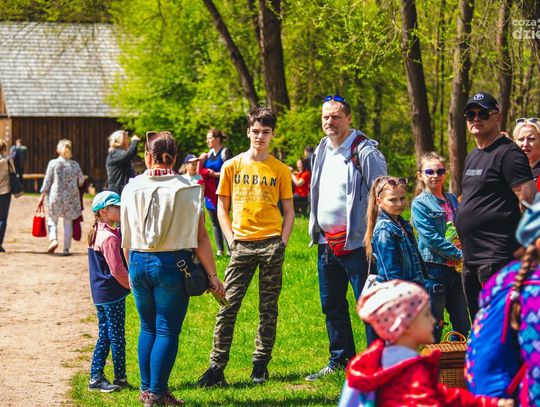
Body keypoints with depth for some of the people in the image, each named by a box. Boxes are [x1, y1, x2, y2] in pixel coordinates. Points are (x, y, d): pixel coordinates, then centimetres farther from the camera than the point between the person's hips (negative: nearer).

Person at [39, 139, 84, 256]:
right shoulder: (75, 164, 0)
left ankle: (53, 239, -14)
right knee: (68, 222, 9)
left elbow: (47, 180, -2)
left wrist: (43, 195, 7)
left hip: (56, 195, -1)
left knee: (52, 219, 11)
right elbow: (81, 180, 7)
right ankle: (66, 248, 8)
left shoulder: (53, 163, -5)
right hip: (71, 197, 1)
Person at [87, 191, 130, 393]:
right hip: (112, 293, -9)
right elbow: (117, 270, -20)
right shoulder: (110, 237, -19)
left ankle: (95, 377, 15)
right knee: (117, 337, 1)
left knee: (104, 335, 14)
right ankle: (120, 379, 10)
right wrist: (132, 285, -7)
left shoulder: (96, 233, 10)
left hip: (99, 293, 9)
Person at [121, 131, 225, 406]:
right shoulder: (187, 190, -8)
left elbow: (126, 238, 6)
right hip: (172, 265, -3)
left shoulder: (131, 189, 0)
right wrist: (212, 275, -2)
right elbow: (199, 238, -8)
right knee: (167, 331, 4)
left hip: (139, 263, 3)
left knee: (148, 327, 18)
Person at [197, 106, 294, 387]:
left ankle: (261, 364, 16)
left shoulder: (280, 170, 5)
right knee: (228, 305, -5)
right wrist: (231, 239, -2)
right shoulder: (232, 166, 5)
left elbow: (288, 211, 9)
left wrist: (282, 242, -2)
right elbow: (222, 208, 9)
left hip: (271, 244, 0)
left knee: (268, 308, 6)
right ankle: (216, 367, -3)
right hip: (242, 245, 0)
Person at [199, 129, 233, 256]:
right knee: (215, 222, 10)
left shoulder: (225, 152, -8)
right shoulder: (209, 153, 13)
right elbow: (201, 171, 15)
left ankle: (230, 249, -7)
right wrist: (201, 161, 0)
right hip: (210, 192, 8)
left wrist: (215, 174, -15)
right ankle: (220, 249, 16)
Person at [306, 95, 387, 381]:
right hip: (327, 242, 8)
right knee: (331, 306, 15)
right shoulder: (321, 151, 13)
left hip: (355, 243, -8)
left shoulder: (364, 152, -11)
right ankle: (340, 360, 26)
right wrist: (315, 229, 18)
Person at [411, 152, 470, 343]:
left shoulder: (452, 199, 12)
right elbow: (431, 238, -15)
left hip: (455, 269, 6)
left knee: (463, 327, 10)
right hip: (434, 269, -6)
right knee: (434, 328, -2)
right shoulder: (419, 204, -7)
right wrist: (460, 254, -17)